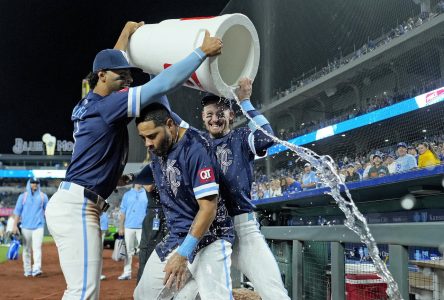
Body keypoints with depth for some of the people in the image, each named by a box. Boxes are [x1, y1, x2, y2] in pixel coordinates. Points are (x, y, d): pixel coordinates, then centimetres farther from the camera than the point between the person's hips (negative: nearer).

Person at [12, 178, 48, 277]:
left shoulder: (43, 196, 8)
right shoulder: (23, 196, 7)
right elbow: (17, 211, 4)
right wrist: (15, 225, -4)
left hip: (38, 226, -1)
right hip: (26, 227, 1)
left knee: (37, 248, -14)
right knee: (26, 249, 6)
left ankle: (36, 269, -20)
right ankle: (27, 270, 13)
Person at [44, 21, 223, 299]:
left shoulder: (88, 103, 13)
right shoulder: (107, 105, -13)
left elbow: (110, 61, 32)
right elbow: (160, 85, -19)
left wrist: (126, 33, 42)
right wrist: (202, 51, -15)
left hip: (77, 206, 10)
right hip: (76, 206, -10)